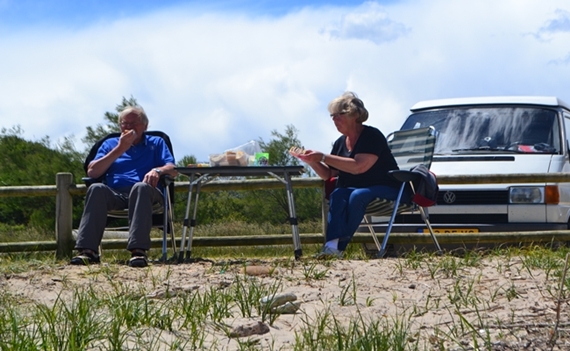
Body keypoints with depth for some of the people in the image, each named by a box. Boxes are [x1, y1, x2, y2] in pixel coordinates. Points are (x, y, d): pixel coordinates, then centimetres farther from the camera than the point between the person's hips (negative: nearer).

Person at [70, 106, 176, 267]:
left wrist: (157, 170, -15)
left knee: (141, 187, -38)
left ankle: (138, 251, -52)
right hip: (114, 194, 1)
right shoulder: (110, 144, 26)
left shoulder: (156, 143, 24)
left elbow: (172, 169, 9)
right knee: (96, 189, -33)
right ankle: (88, 250, -43)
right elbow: (92, 172, 9)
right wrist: (119, 150, 3)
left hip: (144, 195, -1)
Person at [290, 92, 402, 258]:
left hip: (385, 188, -6)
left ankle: (336, 246, -32)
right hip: (355, 188, 6)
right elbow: (328, 175, 12)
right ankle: (333, 245, -41)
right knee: (337, 195, -25)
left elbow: (358, 166, -27)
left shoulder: (372, 136, -13)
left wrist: (323, 157, -24)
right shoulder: (340, 143, 10)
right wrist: (312, 161, -7)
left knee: (357, 196, -35)